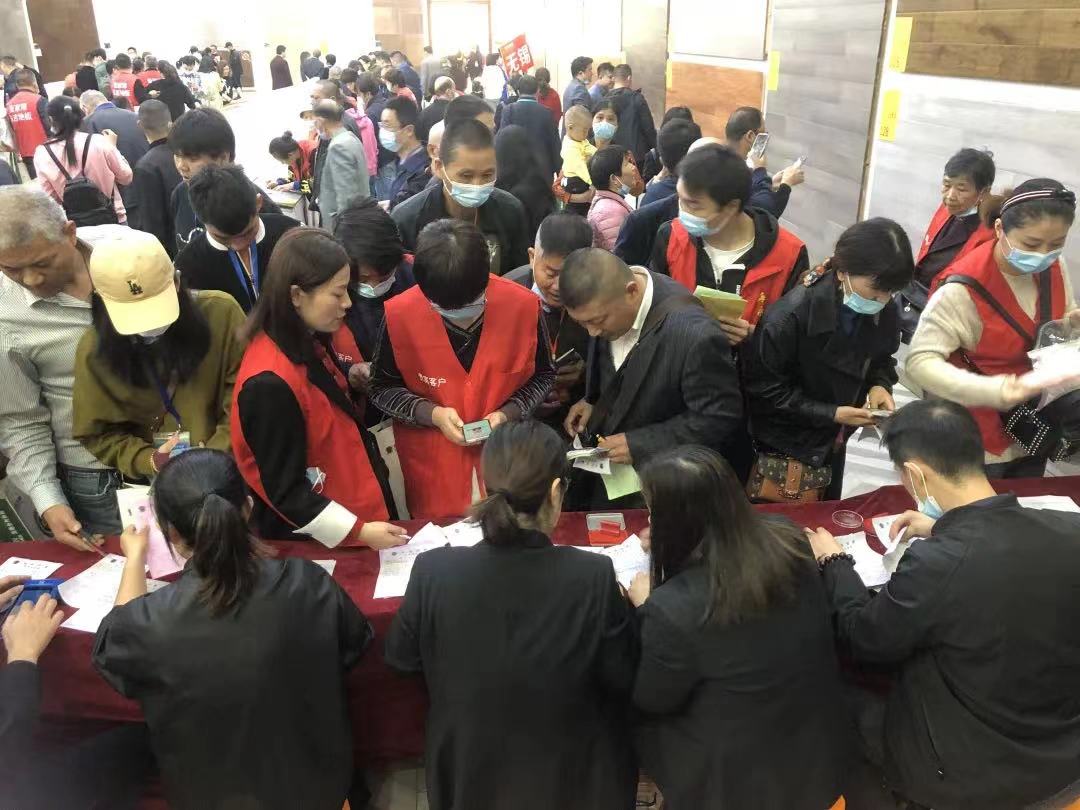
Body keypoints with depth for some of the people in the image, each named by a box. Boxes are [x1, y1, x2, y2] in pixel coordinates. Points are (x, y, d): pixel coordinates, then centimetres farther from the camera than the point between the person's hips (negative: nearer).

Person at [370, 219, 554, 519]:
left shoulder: (523, 305, -17)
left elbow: (543, 375, -1)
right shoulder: (400, 314, -18)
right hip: (432, 468, 0)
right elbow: (382, 388, -4)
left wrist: (507, 413, -17)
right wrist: (431, 413, -20)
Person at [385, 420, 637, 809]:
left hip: (471, 779, 0)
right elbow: (624, 680, -13)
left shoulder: (433, 572, -24)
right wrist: (627, 606, 3)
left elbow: (401, 658, -5)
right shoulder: (594, 577, -28)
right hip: (574, 778, 0)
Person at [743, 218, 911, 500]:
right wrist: (831, 413, -24)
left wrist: (880, 385, -12)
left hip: (831, 445, 6)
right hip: (778, 452, -6)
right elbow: (763, 385, -21)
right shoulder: (791, 316, -27)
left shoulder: (886, 315, -9)